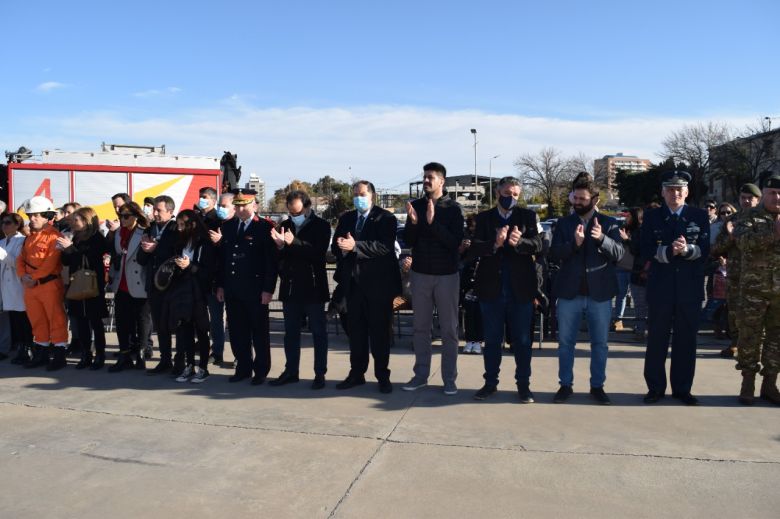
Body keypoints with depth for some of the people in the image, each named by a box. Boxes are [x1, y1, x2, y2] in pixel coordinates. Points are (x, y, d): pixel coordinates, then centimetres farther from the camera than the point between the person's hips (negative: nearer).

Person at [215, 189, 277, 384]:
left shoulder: (265, 227, -7)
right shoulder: (227, 226, 10)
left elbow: (271, 261, -10)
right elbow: (222, 257, 13)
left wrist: (268, 289, -13)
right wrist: (220, 285, 9)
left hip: (255, 289, -5)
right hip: (232, 289, 5)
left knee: (259, 331, 5)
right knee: (237, 331, 11)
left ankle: (261, 370, 17)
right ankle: (243, 368, 23)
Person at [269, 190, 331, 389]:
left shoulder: (321, 226, -5)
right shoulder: (285, 225, 8)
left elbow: (318, 252, -18)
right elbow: (277, 255, 7)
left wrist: (293, 243, -27)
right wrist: (279, 244, -14)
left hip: (313, 287, -5)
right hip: (290, 288, 5)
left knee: (318, 332, 3)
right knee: (291, 332, 12)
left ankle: (320, 374, 10)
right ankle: (291, 371, 22)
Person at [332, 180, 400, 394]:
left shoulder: (385, 218, -5)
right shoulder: (346, 218, 13)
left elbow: (385, 246, -20)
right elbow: (335, 247, 10)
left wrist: (355, 246, -27)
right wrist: (342, 249, -14)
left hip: (378, 282, -5)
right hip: (353, 282, 5)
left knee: (379, 330, 3)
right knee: (355, 330, 11)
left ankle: (383, 376, 14)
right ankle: (356, 373, 23)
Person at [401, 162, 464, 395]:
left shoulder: (453, 208, -5)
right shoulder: (416, 205, 5)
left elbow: (455, 241, -16)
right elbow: (408, 241, 1)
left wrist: (433, 222, -27)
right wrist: (413, 222, -18)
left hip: (447, 275, -3)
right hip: (420, 273, 3)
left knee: (449, 329, 3)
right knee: (421, 328, 10)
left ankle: (449, 379, 10)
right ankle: (421, 375, 20)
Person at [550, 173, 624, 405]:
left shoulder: (609, 223, 3)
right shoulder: (564, 223, 5)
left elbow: (619, 253, -8)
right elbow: (554, 253, -5)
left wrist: (602, 238, -26)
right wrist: (574, 243, -23)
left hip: (599, 292, -1)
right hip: (569, 291, 1)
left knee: (600, 343, 8)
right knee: (565, 342, 8)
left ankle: (597, 386, 22)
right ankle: (565, 385, 20)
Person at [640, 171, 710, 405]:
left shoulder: (700, 216, 5)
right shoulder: (652, 217, 4)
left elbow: (705, 250, -3)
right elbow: (646, 251, -6)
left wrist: (687, 250, -23)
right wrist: (669, 251, -23)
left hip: (690, 288, 1)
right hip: (660, 287, -1)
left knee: (686, 340, 8)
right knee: (656, 340, 6)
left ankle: (682, 388, 21)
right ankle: (655, 387, 19)